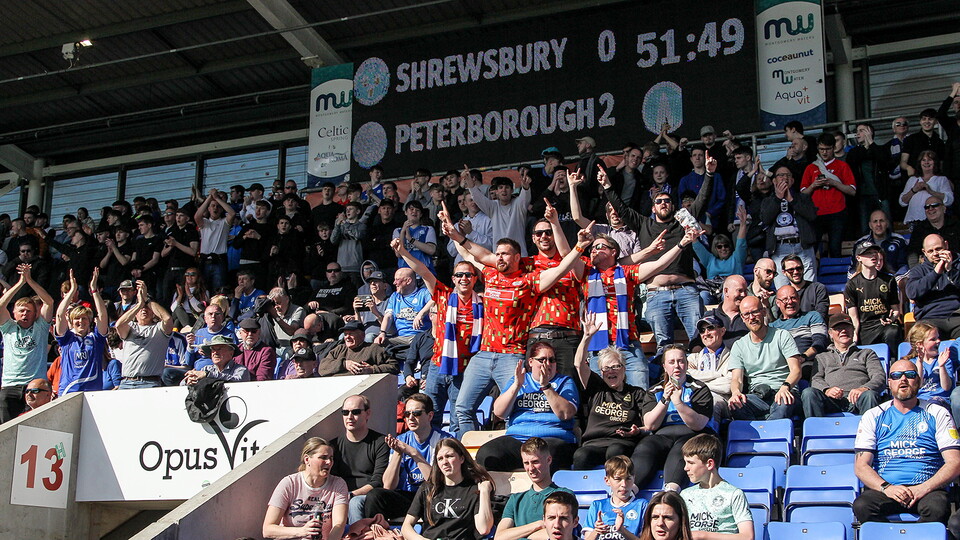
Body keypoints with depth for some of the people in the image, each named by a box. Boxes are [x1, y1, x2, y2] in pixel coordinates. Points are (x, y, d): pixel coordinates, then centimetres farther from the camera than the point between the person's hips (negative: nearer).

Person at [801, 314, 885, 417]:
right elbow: (815, 379, 16)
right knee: (808, 393, -31)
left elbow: (879, 377, 13)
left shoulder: (867, 354, 30)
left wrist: (864, 388, -13)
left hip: (857, 400, 0)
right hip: (832, 402, 1)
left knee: (869, 395, -36)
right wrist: (827, 390, -11)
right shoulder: (822, 357, 33)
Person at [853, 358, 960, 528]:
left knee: (937, 507, -36)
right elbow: (861, 466, 6)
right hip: (884, 487, 1)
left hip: (927, 488, 0)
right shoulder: (873, 416, 14)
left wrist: (925, 488, -14)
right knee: (861, 506, -32)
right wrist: (886, 488, -15)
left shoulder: (937, 414, 13)